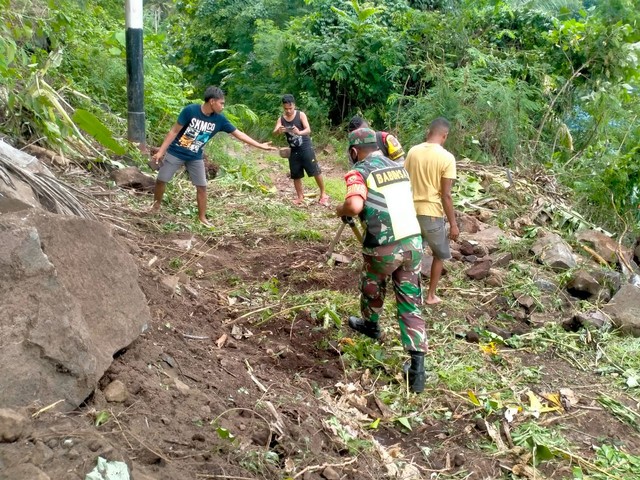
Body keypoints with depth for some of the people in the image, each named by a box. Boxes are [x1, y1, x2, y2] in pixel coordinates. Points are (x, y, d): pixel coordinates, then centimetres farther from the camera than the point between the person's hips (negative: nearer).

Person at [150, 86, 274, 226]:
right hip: (175, 152, -3)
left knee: (202, 186, 2)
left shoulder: (219, 119, -10)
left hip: (195, 157, 4)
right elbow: (174, 131, -15)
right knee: (161, 180, 2)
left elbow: (238, 133, -5)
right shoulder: (190, 110, -22)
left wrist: (260, 145, -7)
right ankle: (156, 206, 26)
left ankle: (202, 217, 14)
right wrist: (160, 151, -16)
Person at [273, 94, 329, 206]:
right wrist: (279, 130, -39)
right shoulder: (281, 119, -2)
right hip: (293, 150, 4)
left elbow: (308, 130, -20)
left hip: (306, 147, -4)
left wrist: (299, 132, -43)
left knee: (315, 171, -5)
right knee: (296, 175, 9)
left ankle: (323, 194, 8)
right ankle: (300, 197, 23)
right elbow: (274, 132, -14)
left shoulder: (301, 115, -10)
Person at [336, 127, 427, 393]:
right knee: (411, 306, 9)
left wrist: (340, 210, -6)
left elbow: (355, 205, -27)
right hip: (413, 242, 5)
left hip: (384, 249, -5)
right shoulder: (399, 168, 12)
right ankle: (417, 367, 3)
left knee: (372, 288, 27)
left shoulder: (360, 172, -10)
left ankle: (370, 324, 53)